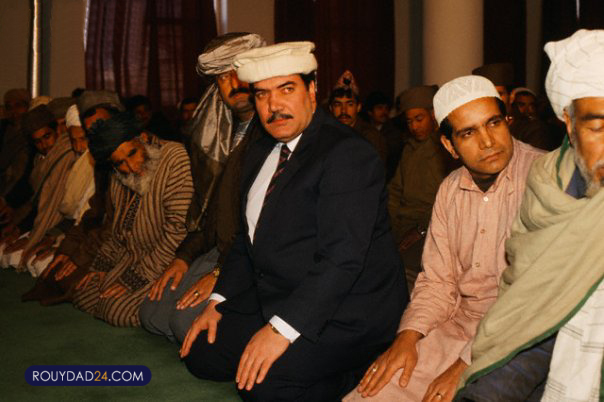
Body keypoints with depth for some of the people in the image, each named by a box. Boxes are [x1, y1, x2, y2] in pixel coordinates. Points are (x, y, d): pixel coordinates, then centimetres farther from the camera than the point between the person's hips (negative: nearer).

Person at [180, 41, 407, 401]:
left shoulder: (348, 154, -17)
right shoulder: (261, 154, 11)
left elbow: (342, 258, -25)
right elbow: (248, 236, 19)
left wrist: (281, 329, -28)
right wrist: (219, 302, 8)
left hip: (347, 311, -9)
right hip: (273, 302, 10)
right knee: (201, 352, 0)